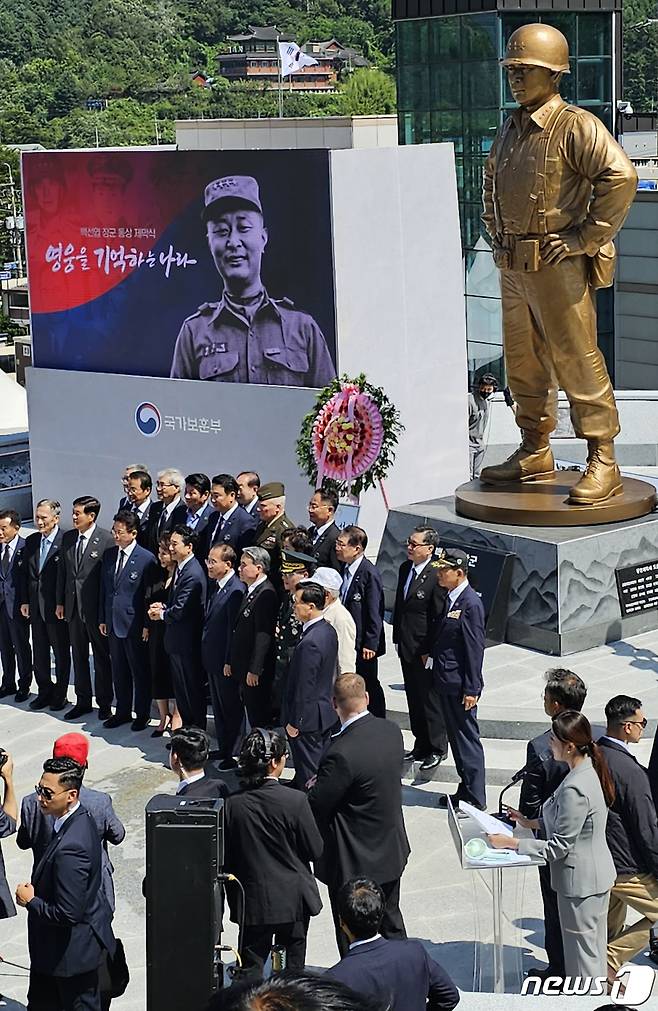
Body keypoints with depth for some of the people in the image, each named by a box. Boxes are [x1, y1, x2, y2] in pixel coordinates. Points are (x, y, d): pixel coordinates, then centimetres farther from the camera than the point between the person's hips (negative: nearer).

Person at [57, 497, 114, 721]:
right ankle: (82, 701, 25)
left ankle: (104, 703, 16)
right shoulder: (68, 538, 5)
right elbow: (62, 571, 12)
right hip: (73, 606, 6)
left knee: (102, 657, 6)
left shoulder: (106, 540, -12)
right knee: (78, 656, 14)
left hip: (96, 608, -6)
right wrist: (60, 602, 9)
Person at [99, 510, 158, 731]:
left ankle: (142, 714, 18)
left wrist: (147, 625, -12)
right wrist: (102, 618, 10)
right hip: (113, 623, 6)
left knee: (140, 671, 6)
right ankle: (122, 711, 28)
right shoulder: (109, 555, 6)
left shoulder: (146, 559, -13)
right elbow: (103, 588, 12)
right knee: (118, 670, 15)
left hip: (135, 625, -6)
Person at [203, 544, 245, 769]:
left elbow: (234, 629, -21)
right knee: (218, 706, 18)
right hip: (212, 659, 9)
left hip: (225, 660, -9)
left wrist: (229, 663, -19)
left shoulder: (235, 590, -21)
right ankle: (223, 749, 30)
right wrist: (206, 655, 12)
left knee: (231, 708, 3)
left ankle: (234, 755, 12)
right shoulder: (216, 586, 9)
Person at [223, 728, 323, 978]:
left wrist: (234, 899, 11)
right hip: (293, 899, -1)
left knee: (251, 968, 10)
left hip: (253, 900, 2)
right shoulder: (295, 801, -18)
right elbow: (315, 850, -9)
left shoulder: (233, 804, -11)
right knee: (293, 964, 15)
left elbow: (227, 858, -3)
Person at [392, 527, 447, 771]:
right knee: (414, 698, 17)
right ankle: (421, 745, 29)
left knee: (430, 699, 4)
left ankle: (437, 748, 18)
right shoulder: (405, 568, 6)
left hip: (425, 651, -8)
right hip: (406, 648, 8)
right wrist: (397, 638, 13)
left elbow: (439, 618, -17)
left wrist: (430, 652, -16)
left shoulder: (436, 576, -19)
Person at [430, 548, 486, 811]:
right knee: (456, 738, 16)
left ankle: (475, 798, 7)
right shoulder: (449, 599, 10)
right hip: (446, 681, 9)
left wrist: (471, 689, -18)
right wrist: (436, 679, 16)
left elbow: (475, 649, -18)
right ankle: (466, 789, 26)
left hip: (460, 685, -9)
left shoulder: (471, 604, -17)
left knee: (467, 739, -1)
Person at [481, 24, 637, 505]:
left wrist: (584, 238, -20)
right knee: (524, 365, 15)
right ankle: (534, 453, 28)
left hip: (559, 267, -8)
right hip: (513, 267, 8)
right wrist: (496, 232, 21)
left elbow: (621, 177, -22)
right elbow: (491, 181, 33)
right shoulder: (511, 130, 14)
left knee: (577, 363, -5)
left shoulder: (577, 126, -11)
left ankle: (602, 464, 1)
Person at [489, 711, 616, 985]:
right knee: (594, 948, 23)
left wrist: (511, 843, -18)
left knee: (582, 950, 8)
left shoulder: (575, 788, -31)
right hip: (595, 873, 9)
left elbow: (559, 847, -24)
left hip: (581, 881, -9)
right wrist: (531, 822, 9)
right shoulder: (589, 770, 0)